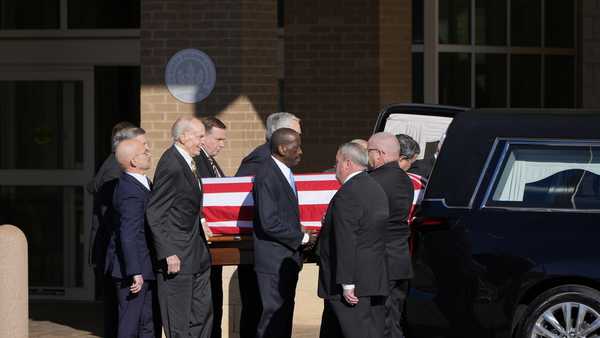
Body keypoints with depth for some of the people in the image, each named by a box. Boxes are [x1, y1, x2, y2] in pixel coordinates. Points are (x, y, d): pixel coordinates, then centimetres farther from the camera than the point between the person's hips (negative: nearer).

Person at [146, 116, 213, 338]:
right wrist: (168, 254, -21)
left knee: (203, 312, 13)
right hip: (177, 257, -10)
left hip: (197, 256, 10)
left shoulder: (189, 162, 12)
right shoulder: (171, 166, -18)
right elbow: (154, 214, -19)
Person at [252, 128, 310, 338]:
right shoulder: (267, 176, -18)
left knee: (285, 314, 11)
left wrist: (299, 239, 10)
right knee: (274, 313, -7)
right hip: (274, 260, -9)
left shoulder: (285, 173, 13)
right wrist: (300, 238, -13)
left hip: (288, 258, 9)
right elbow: (269, 223, -23)